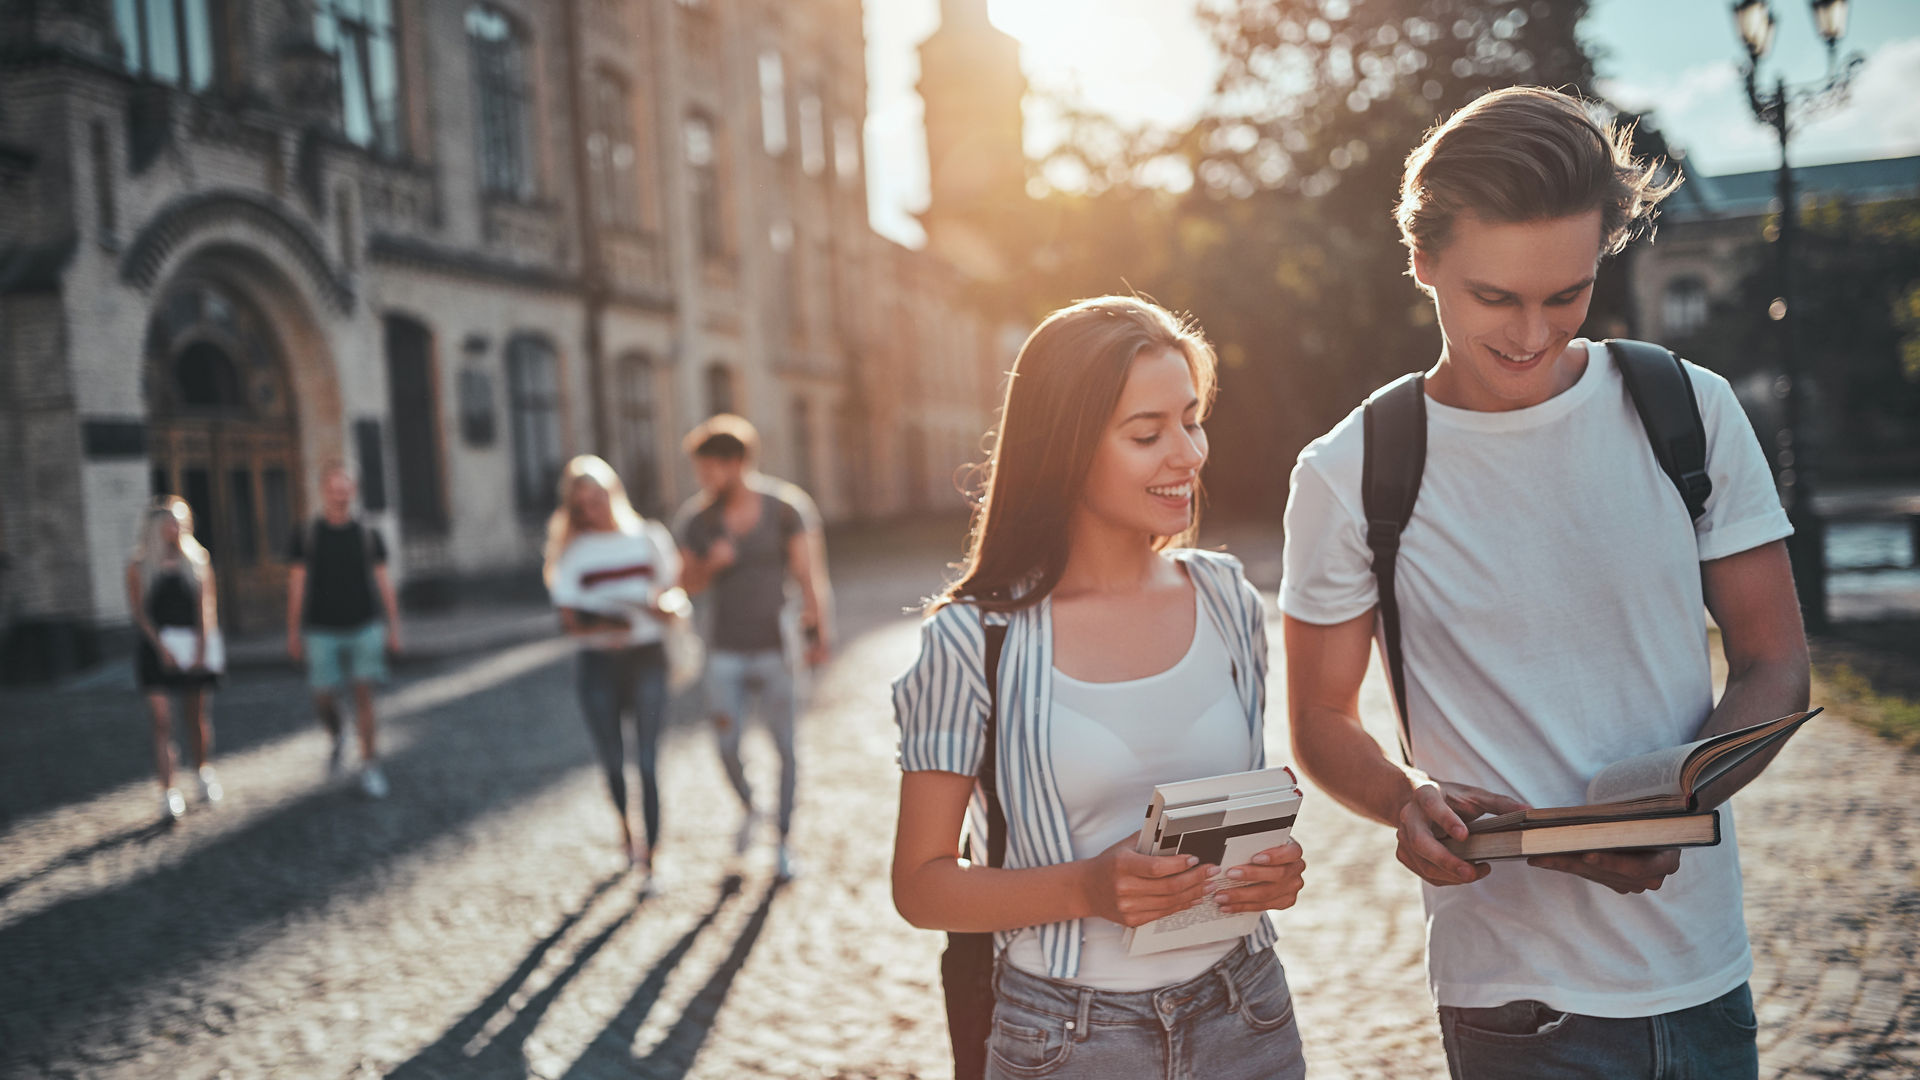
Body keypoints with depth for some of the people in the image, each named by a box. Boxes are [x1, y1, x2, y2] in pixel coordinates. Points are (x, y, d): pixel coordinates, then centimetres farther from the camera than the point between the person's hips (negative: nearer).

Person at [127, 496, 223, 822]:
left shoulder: (197, 559, 8)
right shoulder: (139, 566, 4)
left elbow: (206, 605, 2)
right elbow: (139, 611, -3)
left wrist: (201, 646, -10)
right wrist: (162, 648, -13)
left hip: (195, 645, 2)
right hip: (157, 645, -2)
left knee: (198, 717, 9)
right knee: (162, 721, -9)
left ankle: (203, 771, 32)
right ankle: (168, 793, -10)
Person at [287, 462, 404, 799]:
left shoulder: (368, 535, 3)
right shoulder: (306, 536, 0)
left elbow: (383, 582, 5)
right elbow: (296, 587, 2)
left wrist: (393, 627, 1)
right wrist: (293, 633, 0)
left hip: (363, 628, 0)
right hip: (322, 630, 0)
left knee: (363, 695, -6)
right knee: (324, 700, -1)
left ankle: (370, 767, 2)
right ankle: (338, 737, 33)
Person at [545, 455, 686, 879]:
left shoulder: (650, 537, 5)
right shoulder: (572, 553, 3)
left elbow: (677, 600, 6)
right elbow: (569, 620, -2)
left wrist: (663, 606, -18)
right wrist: (602, 627, -22)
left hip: (647, 657, -1)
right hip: (598, 663, 1)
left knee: (647, 761, -8)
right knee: (612, 761, 8)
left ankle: (650, 854, -4)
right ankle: (627, 836, 34)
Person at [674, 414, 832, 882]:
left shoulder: (784, 507, -8)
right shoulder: (695, 518, -1)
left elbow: (808, 572, -8)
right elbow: (689, 585, 7)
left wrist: (817, 629, -21)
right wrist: (711, 565, -15)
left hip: (774, 647, -2)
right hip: (725, 651, 2)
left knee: (786, 746, 2)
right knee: (728, 748, 2)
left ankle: (784, 839, 19)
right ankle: (748, 808, 33)